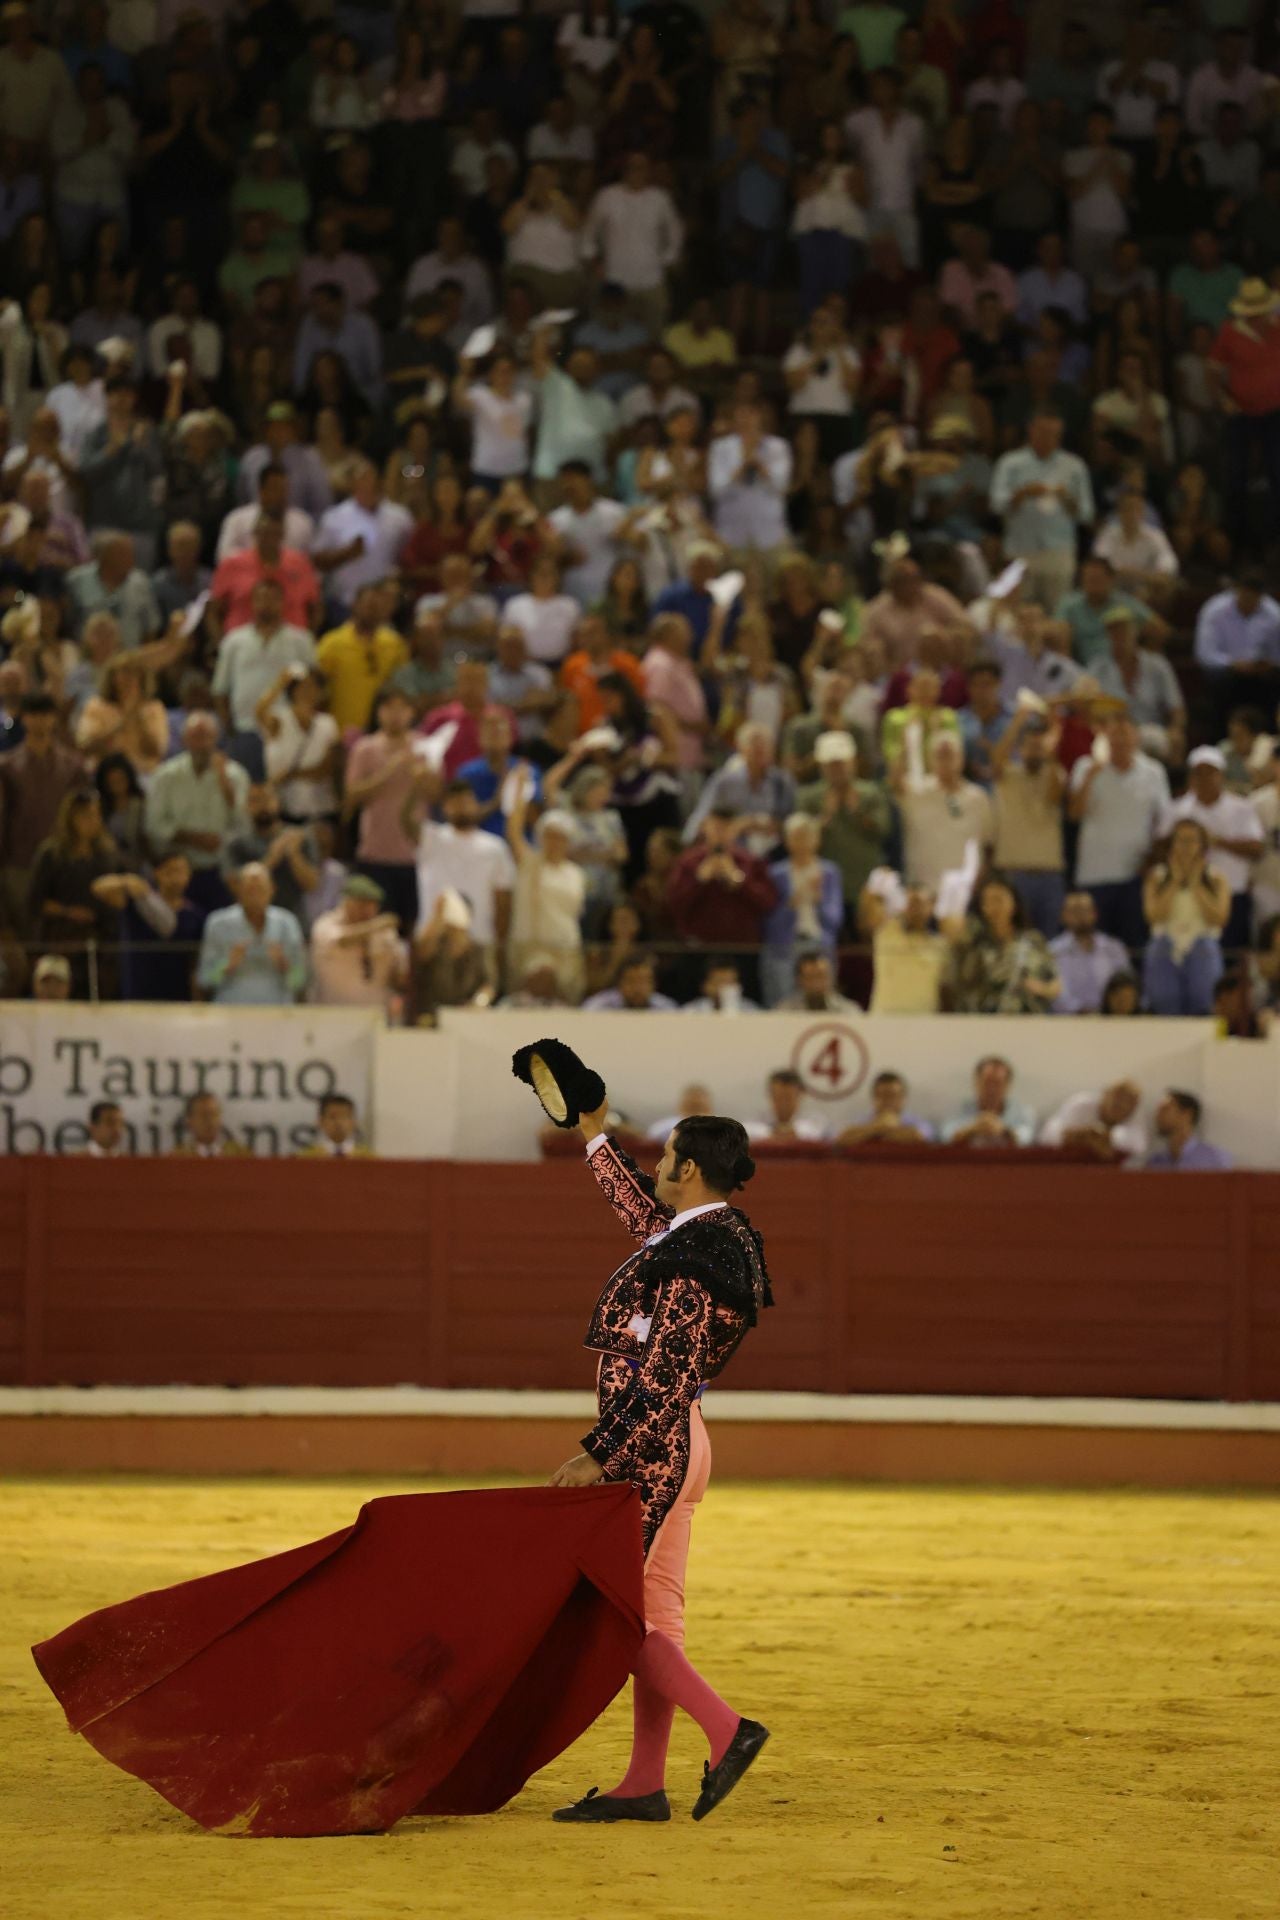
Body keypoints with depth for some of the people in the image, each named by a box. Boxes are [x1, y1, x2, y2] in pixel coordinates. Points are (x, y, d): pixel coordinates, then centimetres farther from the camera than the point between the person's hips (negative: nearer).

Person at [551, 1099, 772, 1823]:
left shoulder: (693, 1258, -20)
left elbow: (662, 1377, -23)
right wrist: (596, 1138, 40)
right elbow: (646, 1215, 31)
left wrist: (599, 1455, -21)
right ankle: (645, 1785, 13)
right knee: (655, 1611, 11)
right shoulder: (726, 1234, 9)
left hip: (650, 1444, -10)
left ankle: (727, 1728, -11)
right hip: (675, 1443, 10)